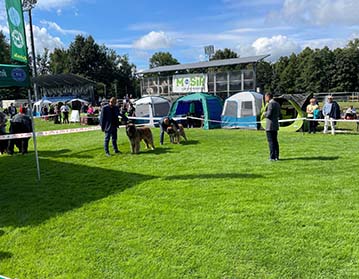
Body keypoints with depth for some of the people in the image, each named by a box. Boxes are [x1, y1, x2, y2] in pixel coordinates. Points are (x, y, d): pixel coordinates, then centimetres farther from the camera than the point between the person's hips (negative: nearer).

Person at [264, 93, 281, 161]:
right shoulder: (277, 104, 15)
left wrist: (265, 113, 0)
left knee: (271, 141, -6)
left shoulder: (270, 104, -14)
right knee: (275, 141, 13)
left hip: (270, 126, -9)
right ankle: (276, 156, 16)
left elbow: (268, 114, -20)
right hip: (276, 125, 9)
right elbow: (279, 114, 19)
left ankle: (272, 157, -6)